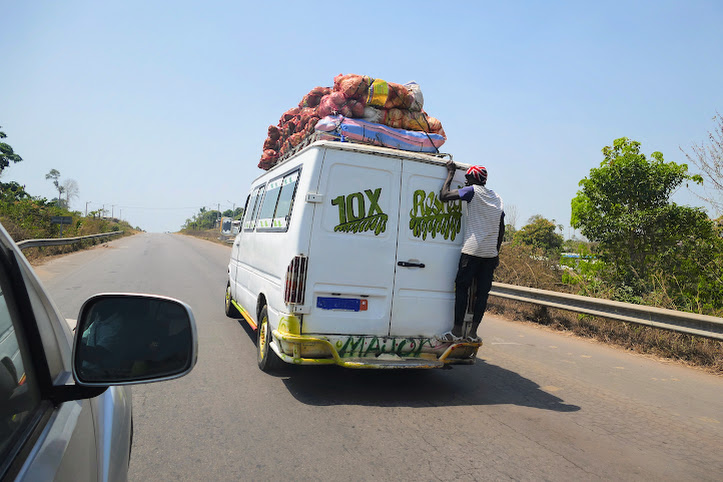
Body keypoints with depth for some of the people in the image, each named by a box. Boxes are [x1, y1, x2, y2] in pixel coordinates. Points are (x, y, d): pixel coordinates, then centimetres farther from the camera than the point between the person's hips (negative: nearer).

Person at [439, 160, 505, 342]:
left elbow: (444, 195, -8)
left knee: (461, 288, 0)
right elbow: (501, 230, 18)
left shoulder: (473, 191, -3)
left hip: (472, 250, -6)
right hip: (490, 252, 6)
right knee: (482, 292, 5)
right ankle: (473, 332, 8)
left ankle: (457, 330, 1)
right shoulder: (497, 198, 18)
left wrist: (451, 172, 4)